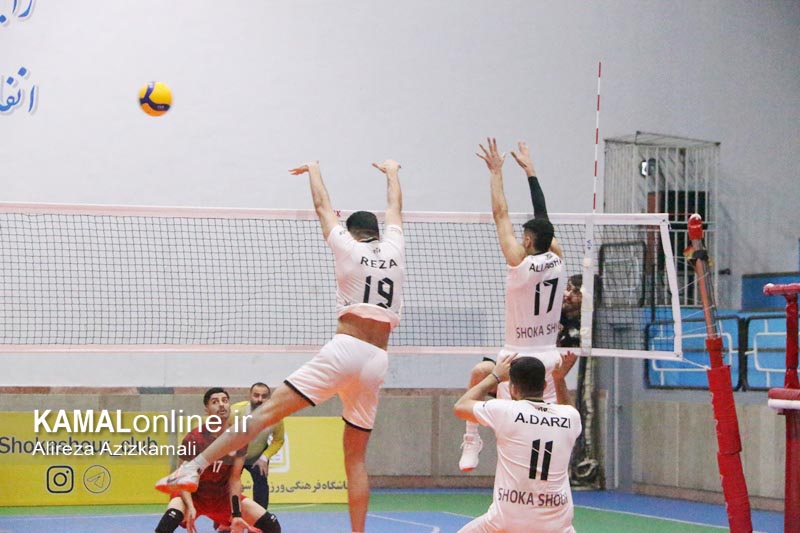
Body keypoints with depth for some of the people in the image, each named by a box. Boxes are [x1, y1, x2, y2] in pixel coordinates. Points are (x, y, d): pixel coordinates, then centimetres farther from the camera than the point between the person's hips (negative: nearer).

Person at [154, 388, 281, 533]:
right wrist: (190, 507, -35)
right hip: (194, 495, -4)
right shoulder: (194, 438, -21)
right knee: (170, 519, -38)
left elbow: (235, 479, -8)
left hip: (224, 496, 4)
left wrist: (236, 514, -17)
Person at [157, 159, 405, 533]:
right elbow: (395, 208, 35)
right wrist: (392, 172, 52)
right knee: (355, 456, 9)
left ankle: (194, 467, -24)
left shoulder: (348, 247, 7)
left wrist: (313, 169, 40)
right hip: (377, 361, 4)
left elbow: (322, 207, 22)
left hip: (345, 347, -4)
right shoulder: (394, 251, 15)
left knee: (268, 411, -12)